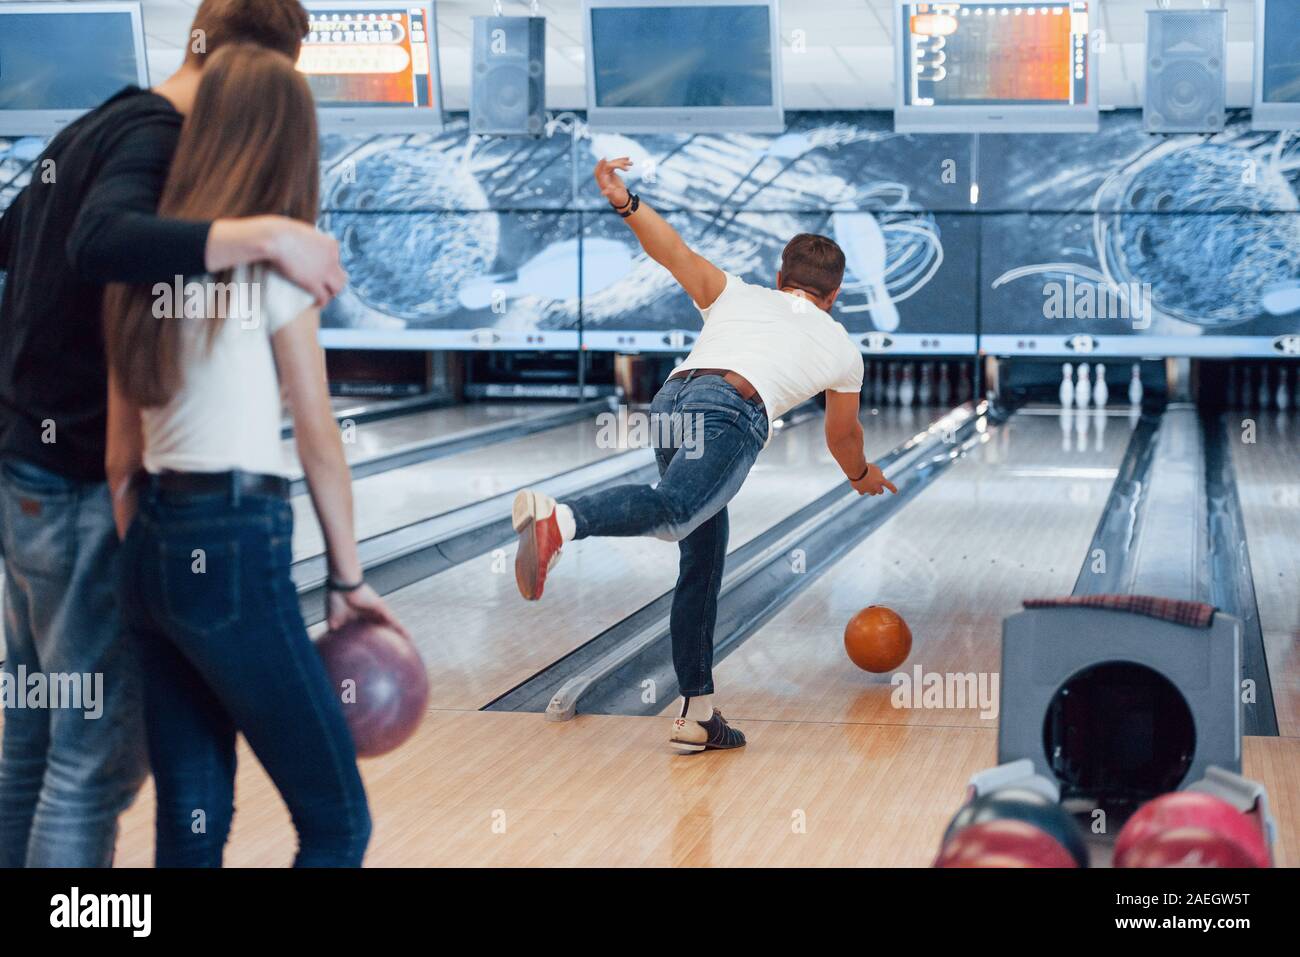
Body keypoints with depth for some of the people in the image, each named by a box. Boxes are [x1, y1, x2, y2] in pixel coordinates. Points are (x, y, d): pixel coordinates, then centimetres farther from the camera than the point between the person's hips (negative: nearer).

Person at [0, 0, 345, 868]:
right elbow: (103, 241, -37)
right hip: (86, 487, -10)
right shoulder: (154, 137, -16)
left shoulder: (88, 131, 13)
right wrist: (265, 235, -44)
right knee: (99, 757, -4)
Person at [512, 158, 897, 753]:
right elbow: (843, 434, 47)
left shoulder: (737, 295, 34)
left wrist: (624, 202, 2)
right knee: (673, 512, -29)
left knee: (702, 562, 13)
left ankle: (697, 716, 15)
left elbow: (676, 253, 15)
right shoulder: (841, 349, 32)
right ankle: (560, 519, -60)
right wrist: (862, 476, 68)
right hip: (731, 412, -5)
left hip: (671, 405, 5)